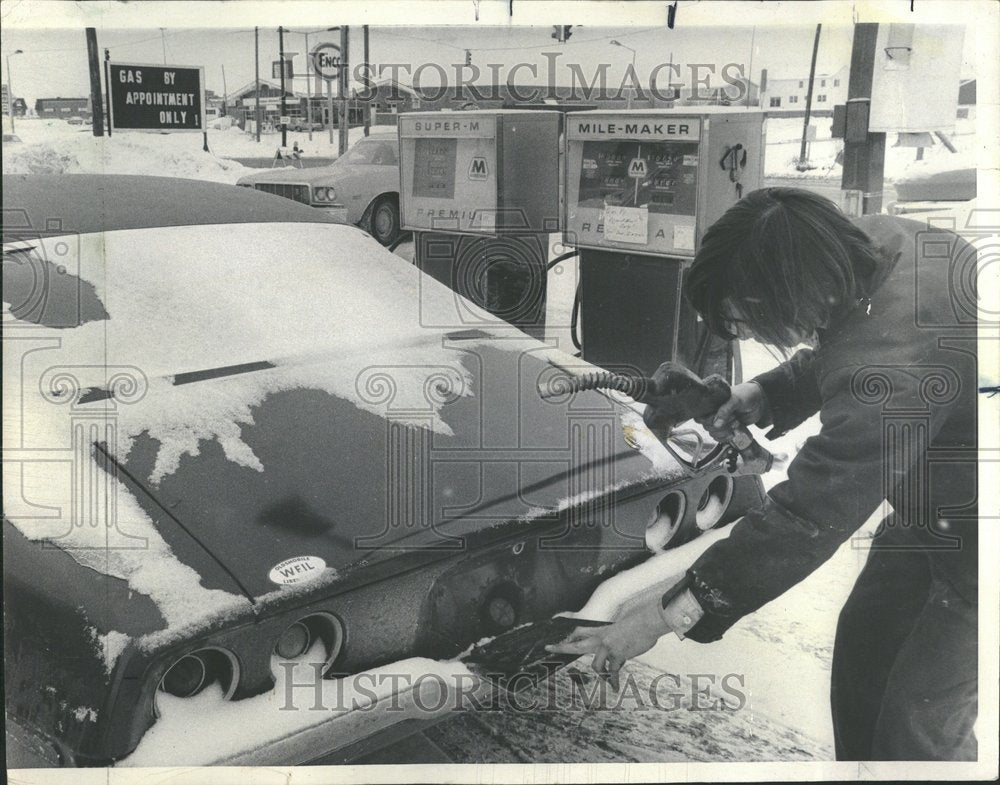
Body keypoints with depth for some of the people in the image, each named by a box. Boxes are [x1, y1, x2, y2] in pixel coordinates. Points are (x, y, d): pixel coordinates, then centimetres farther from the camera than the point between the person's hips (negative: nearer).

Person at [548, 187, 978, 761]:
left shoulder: (890, 368, -40)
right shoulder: (879, 241, -12)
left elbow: (808, 516, -37)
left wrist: (668, 616, -34)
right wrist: (766, 393, -8)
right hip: (930, 500, 9)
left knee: (920, 723, -1)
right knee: (863, 644, 18)